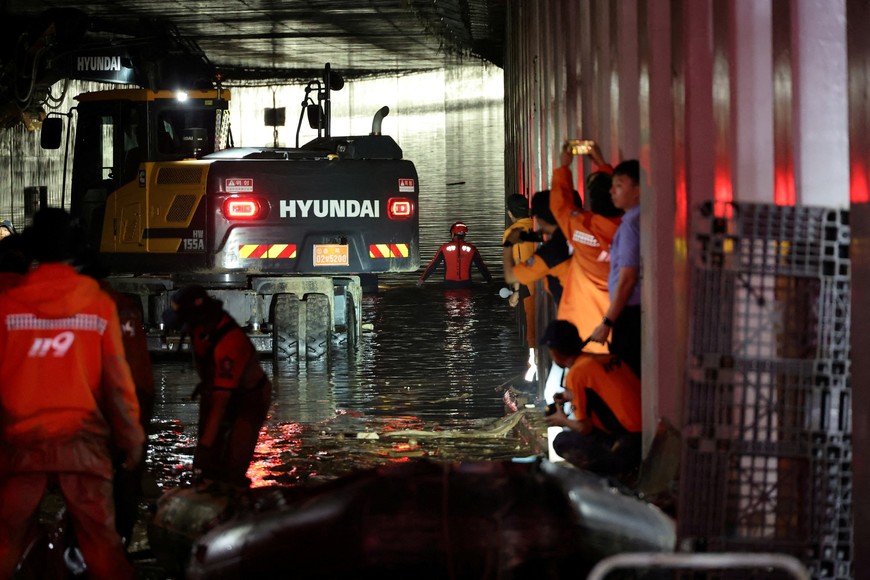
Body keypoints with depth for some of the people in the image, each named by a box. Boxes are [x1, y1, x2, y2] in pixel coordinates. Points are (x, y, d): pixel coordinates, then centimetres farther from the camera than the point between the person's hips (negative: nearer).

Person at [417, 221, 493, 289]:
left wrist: (422, 279, 10)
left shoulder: (445, 248, -2)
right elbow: (481, 267, 7)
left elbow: (433, 265, 1)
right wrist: (490, 281, 18)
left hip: (450, 284, -1)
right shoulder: (471, 249, 2)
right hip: (466, 284, 1)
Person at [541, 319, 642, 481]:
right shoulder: (609, 359, 14)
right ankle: (624, 469, 10)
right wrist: (573, 397, 36)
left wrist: (563, 421, 16)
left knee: (562, 442, 4)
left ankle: (619, 472, -4)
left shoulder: (576, 373, -7)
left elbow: (584, 428, -5)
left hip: (631, 446, -8)